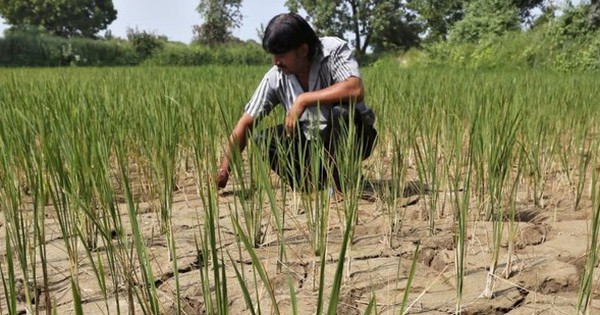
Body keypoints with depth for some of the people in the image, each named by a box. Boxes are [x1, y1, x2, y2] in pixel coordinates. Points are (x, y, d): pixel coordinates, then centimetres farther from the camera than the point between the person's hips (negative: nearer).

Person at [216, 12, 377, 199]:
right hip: (313, 142, 4)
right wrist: (225, 169, -16)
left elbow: (356, 90, -36)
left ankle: (341, 185, -17)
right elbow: (246, 122, -8)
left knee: (341, 111, -35)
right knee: (263, 141, -15)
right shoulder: (275, 78, -9)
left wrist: (303, 99, -34)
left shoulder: (334, 50, -18)